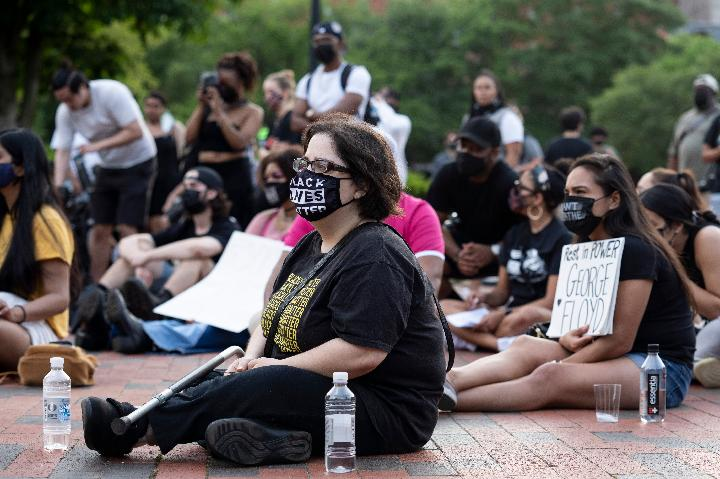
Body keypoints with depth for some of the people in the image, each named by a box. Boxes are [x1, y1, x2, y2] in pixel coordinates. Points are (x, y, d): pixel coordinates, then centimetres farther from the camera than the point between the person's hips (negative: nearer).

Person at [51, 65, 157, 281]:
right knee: (100, 230, 5)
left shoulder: (112, 92, -25)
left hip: (137, 163, -6)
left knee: (127, 229, -13)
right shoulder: (65, 112, -8)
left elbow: (135, 132, -26)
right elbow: (62, 151, -10)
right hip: (108, 167, 6)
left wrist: (98, 146, -32)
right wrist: (57, 187, -25)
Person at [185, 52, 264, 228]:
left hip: (232, 175, -3)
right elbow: (190, 137, 6)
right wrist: (201, 106, 2)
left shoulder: (252, 112, 3)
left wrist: (219, 111, -12)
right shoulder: (209, 106, 12)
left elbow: (239, 143, -12)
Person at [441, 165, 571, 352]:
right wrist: (485, 297, -7)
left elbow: (551, 301, -11)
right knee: (443, 307, -13)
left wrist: (503, 313, -17)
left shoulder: (561, 238, -6)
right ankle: (502, 343, -30)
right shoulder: (514, 233, 16)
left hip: (540, 317, -8)